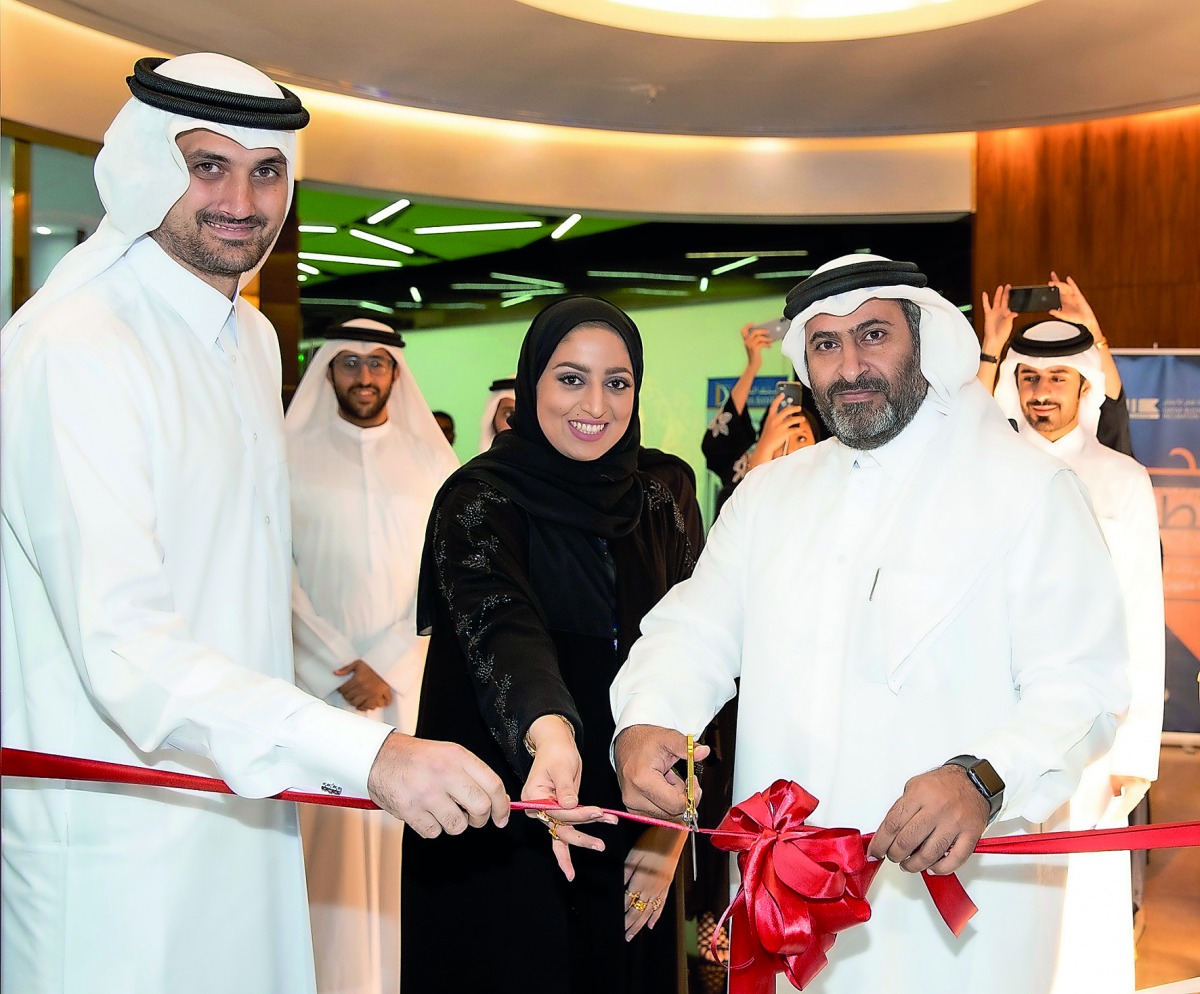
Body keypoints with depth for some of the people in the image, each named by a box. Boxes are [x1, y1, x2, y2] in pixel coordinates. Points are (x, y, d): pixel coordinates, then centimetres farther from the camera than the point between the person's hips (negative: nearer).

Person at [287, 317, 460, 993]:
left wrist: (385, 664, -8)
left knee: (408, 832, 3)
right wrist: (345, 665, -8)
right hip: (319, 681, -1)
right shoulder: (293, 455, 3)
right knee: (331, 836, -2)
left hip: (415, 680, 2)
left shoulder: (433, 462, 8)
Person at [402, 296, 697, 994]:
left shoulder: (655, 510, 4)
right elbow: (500, 624, -30)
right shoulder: (481, 498, -11)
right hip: (498, 850, -4)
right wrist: (549, 732, -49)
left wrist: (670, 831, -5)